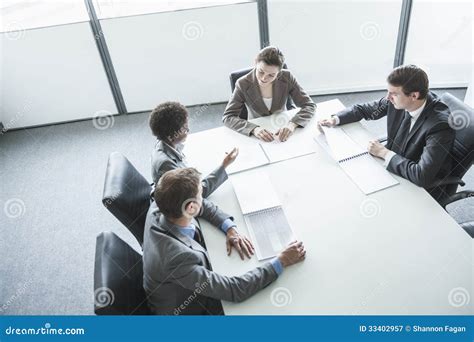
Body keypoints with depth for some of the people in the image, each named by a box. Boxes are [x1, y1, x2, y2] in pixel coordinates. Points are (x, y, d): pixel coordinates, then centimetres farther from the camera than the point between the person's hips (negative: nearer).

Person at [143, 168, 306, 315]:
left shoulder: (158, 211, -21)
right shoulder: (177, 257, -43)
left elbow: (203, 206, -2)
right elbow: (235, 291, -36)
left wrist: (230, 229, -16)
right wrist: (281, 261, -28)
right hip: (188, 310, -6)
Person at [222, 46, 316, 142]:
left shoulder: (287, 78, -12)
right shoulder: (243, 84, -16)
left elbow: (309, 105, -11)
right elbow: (227, 117, -18)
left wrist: (292, 124, -30)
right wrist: (254, 129, -34)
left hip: (282, 130, 1)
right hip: (257, 136, 0)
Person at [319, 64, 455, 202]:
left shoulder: (440, 124, -31)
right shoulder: (398, 100, -13)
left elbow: (422, 177, -36)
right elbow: (365, 109, 6)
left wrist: (385, 153, -26)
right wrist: (335, 119, -10)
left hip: (422, 188, -6)